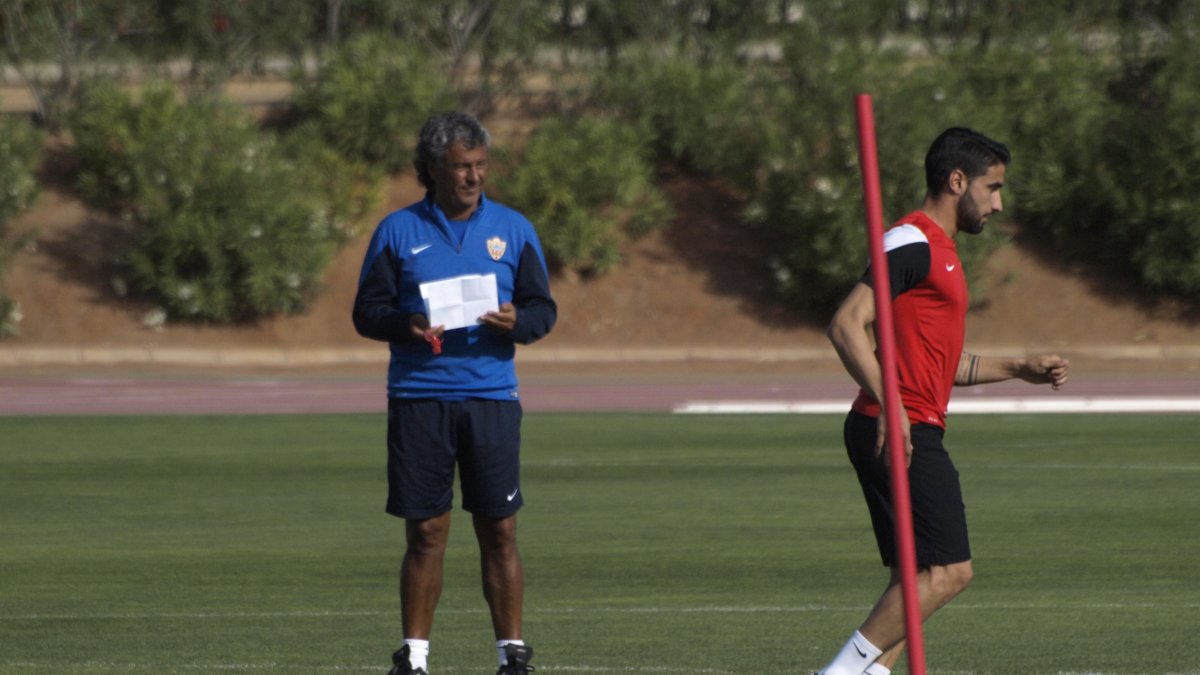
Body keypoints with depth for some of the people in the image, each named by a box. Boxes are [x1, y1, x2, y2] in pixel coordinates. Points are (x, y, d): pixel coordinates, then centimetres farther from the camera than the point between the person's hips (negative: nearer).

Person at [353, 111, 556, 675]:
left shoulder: (513, 229, 9)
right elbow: (366, 312, 5)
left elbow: (544, 309, 11)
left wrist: (516, 321, -12)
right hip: (418, 398, -1)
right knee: (425, 532, 0)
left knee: (499, 531, -1)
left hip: (492, 396, 1)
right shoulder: (398, 231, 6)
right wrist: (406, 325, -16)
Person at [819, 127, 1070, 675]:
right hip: (901, 434, -10)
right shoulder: (912, 243, -10)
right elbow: (846, 325, -21)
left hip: (912, 436, 10)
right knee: (946, 572, -14)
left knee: (919, 579, 7)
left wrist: (1019, 370, 30)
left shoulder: (938, 250, 22)